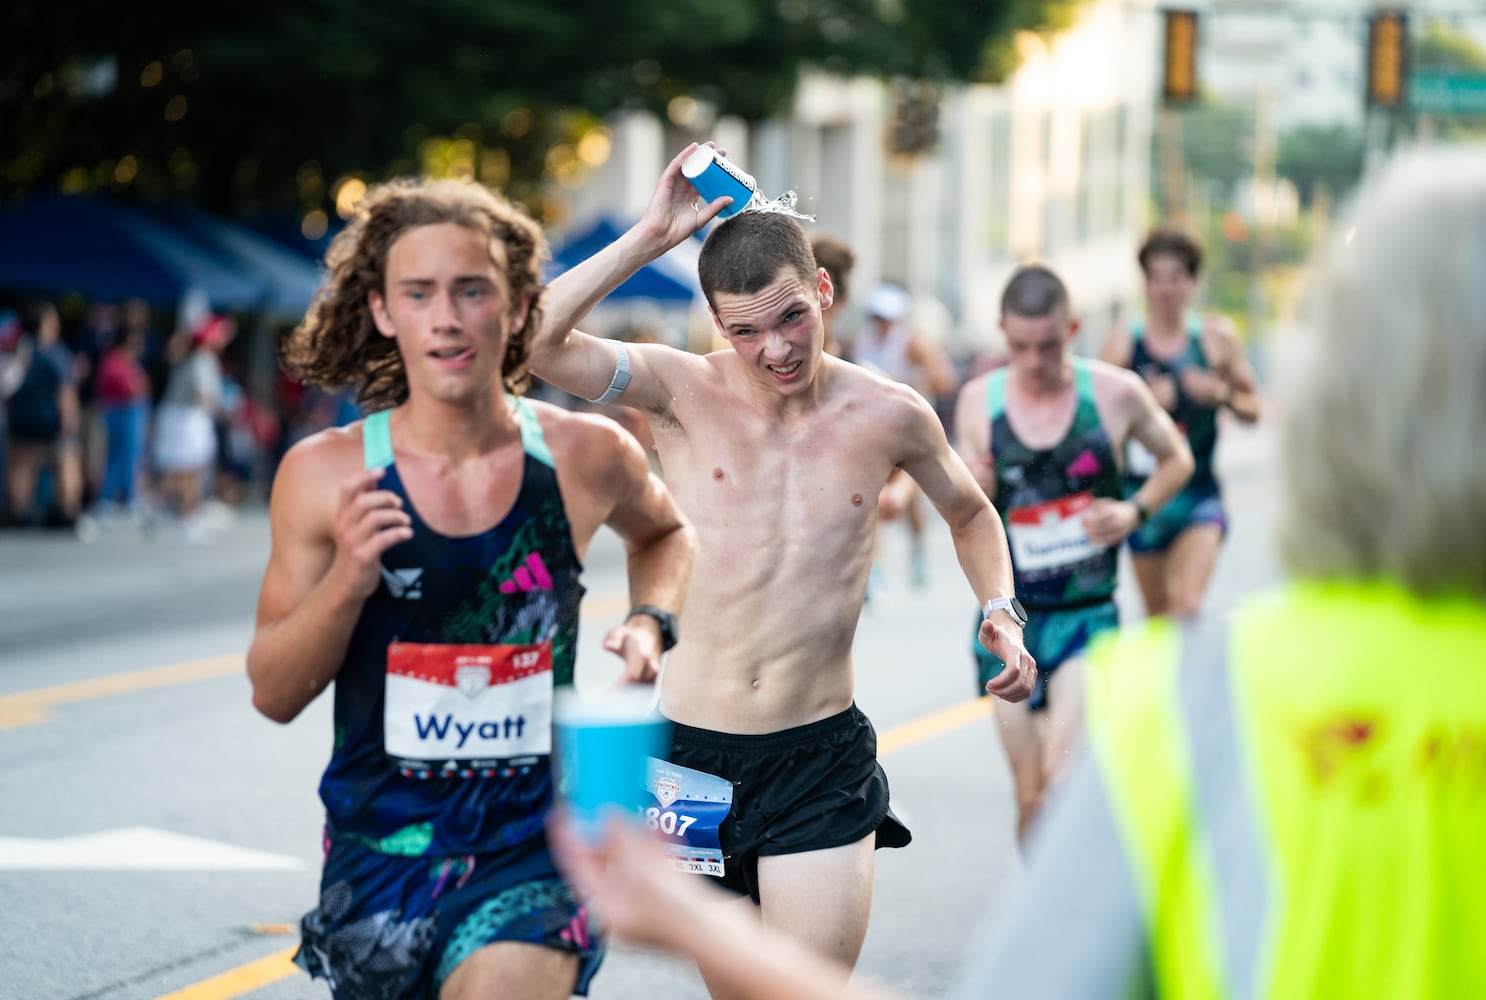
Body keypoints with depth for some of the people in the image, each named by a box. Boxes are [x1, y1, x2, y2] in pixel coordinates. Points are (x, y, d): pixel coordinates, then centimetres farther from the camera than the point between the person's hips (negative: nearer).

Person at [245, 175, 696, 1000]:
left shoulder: (585, 458, -4)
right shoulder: (326, 475, -7)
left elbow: (662, 531, 21)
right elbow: (273, 694, -4)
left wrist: (648, 624, 2)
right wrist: (346, 581, -20)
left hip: (534, 851, -1)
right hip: (379, 848, 1)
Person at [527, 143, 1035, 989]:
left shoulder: (889, 417, 0)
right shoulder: (683, 393, -5)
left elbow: (970, 514, 21)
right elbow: (536, 342, -21)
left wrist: (1001, 612, 4)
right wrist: (650, 238, -19)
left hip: (821, 761, 0)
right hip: (694, 753, 0)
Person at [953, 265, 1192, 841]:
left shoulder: (1116, 394, -6)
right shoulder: (979, 401, -1)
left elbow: (1177, 459, 12)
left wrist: (1135, 511, -6)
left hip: (1088, 615, -2)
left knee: (1062, 773, -21)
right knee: (1030, 794, 6)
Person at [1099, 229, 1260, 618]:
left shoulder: (1217, 337, 0)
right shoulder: (1123, 342, -3)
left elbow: (1252, 408, 8)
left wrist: (1222, 393, -12)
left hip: (1198, 495, -1)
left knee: (1189, 605, -19)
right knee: (1157, 611, 13)